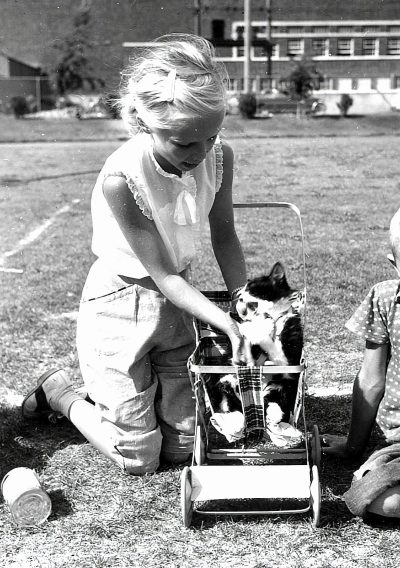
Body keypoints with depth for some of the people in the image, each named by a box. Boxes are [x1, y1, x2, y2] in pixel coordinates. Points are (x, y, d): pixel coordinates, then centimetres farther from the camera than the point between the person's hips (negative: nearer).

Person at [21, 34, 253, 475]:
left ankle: (107, 388, 36)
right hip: (119, 303, -5)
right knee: (139, 459, 4)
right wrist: (229, 325, -33)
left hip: (175, 301, 6)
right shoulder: (122, 178, -30)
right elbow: (162, 275, -26)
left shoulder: (219, 157, -14)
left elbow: (224, 237, 0)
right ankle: (58, 392, 27)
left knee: (182, 447, 12)